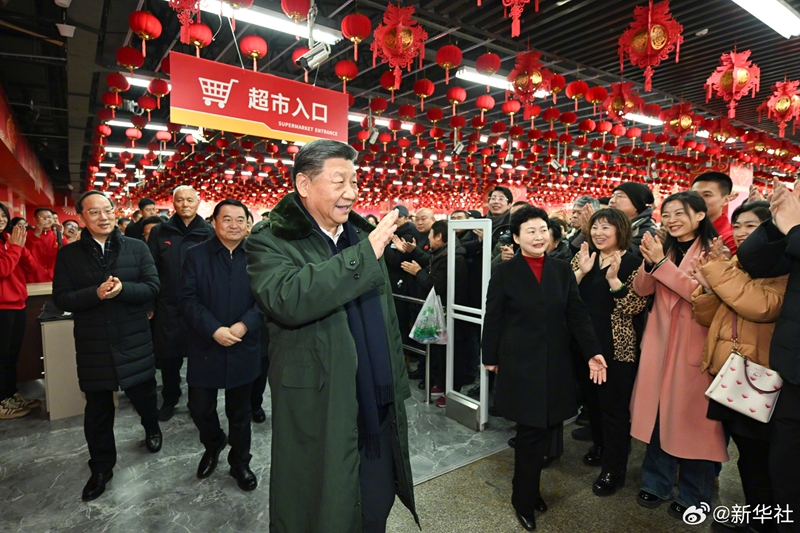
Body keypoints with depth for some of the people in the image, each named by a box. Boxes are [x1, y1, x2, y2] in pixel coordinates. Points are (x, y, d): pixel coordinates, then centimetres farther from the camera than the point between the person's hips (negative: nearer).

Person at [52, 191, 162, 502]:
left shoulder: (137, 248, -2)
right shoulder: (68, 254, 0)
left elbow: (153, 287, -7)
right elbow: (61, 299, -5)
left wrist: (123, 288, -25)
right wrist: (96, 293, -23)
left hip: (134, 340, 0)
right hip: (93, 344, 1)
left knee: (143, 394, 15)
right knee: (97, 409, 13)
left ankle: (152, 428, 48)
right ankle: (101, 468, 31)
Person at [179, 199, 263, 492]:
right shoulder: (196, 255, -1)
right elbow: (187, 299, -7)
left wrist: (245, 325, -20)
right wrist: (214, 330, -18)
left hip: (244, 348, 0)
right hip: (205, 347, 0)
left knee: (239, 412, 14)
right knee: (200, 408, 9)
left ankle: (240, 462, 35)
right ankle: (213, 445, 42)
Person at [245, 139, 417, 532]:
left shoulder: (362, 233, 8)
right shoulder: (271, 242, -9)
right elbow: (287, 300, -31)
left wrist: (398, 382, 16)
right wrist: (365, 254, -26)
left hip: (379, 407, 5)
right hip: (318, 413, -5)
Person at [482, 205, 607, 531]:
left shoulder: (562, 270, 6)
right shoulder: (504, 272, -5)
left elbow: (577, 314, 4)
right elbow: (493, 319, -3)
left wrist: (592, 351, -5)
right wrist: (490, 358, 0)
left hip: (555, 362, 4)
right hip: (520, 362, -4)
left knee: (541, 430, 11)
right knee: (532, 431, 0)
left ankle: (530, 490, 32)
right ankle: (523, 500, 21)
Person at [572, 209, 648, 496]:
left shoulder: (633, 262, -9)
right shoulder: (583, 257, 5)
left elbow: (636, 306, -16)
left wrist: (613, 279, -26)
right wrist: (581, 271, -15)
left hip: (618, 348, -5)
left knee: (614, 406, 4)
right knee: (592, 399, 19)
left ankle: (614, 469, 20)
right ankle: (600, 446, 42)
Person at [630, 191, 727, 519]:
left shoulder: (714, 249, -4)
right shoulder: (665, 248, 10)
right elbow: (641, 290, 3)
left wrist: (662, 263, -19)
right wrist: (649, 262, -14)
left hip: (694, 345, -4)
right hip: (660, 341, 5)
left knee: (690, 417, 5)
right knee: (658, 413, 12)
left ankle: (693, 496, 25)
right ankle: (656, 484, 28)